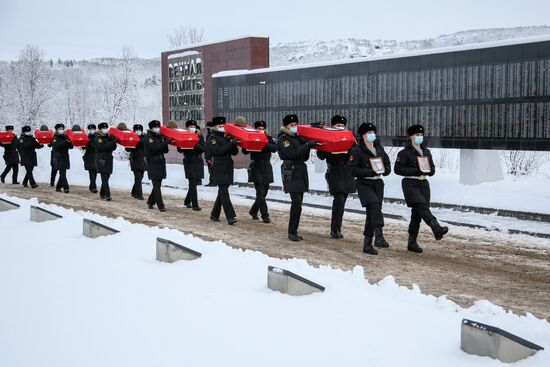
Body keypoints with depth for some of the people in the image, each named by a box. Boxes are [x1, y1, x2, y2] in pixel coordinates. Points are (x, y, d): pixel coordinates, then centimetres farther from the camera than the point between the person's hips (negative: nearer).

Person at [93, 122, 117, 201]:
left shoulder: (108, 137, 15)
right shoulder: (97, 138, -3)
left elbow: (113, 148, 8)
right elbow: (102, 147, -18)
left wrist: (114, 140, -9)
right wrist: (113, 141, -22)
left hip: (108, 160, 6)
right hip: (101, 161, -6)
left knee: (105, 178, 8)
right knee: (104, 178, -12)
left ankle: (102, 194, 18)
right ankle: (107, 195, -17)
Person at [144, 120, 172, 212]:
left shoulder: (160, 137, 14)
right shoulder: (148, 137, -7)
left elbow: (165, 151, 12)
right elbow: (155, 147, -23)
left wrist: (165, 143, -4)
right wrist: (167, 141, -26)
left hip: (161, 163, 7)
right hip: (153, 163, -7)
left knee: (158, 185, 12)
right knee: (156, 185, -9)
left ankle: (150, 201, 27)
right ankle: (160, 206, -10)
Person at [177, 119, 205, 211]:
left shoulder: (199, 137, 6)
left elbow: (203, 148, -5)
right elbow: (180, 150, -2)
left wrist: (195, 145, -20)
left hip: (198, 162, 3)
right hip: (189, 162, -3)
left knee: (195, 183, 8)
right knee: (193, 183, -10)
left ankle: (187, 201, 28)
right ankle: (195, 205, -9)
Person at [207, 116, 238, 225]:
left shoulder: (226, 137, 17)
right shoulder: (212, 138, -3)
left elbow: (235, 152, 13)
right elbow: (218, 151, -18)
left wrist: (234, 144, -6)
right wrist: (231, 144, -22)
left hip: (227, 169, 7)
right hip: (219, 170, -7)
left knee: (222, 192, 11)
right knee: (224, 192, -13)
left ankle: (214, 214, 23)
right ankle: (230, 217, -18)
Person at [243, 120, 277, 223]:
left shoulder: (269, 139, 6)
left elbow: (274, 148, -13)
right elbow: (244, 151, -9)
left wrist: (264, 144, -26)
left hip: (267, 169, 3)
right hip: (256, 169, -3)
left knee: (264, 192, 9)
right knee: (260, 192, -10)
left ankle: (253, 211, 28)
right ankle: (265, 215, -8)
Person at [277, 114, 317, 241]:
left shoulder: (297, 137, 18)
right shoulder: (283, 139, -6)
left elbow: (304, 157, 16)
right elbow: (292, 154, -20)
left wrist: (309, 145, 2)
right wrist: (307, 145, -21)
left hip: (301, 172, 8)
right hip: (291, 174, -8)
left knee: (298, 203, 8)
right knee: (296, 202, -14)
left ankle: (294, 231, 14)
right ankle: (292, 232, -8)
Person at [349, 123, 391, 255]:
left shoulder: (379, 149, 11)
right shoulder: (357, 151, -7)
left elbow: (388, 165, 18)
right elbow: (352, 170, -14)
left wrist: (383, 170, -6)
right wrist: (370, 172, -22)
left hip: (378, 183, 6)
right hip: (364, 184, -6)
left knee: (372, 213, 6)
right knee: (375, 206, -27)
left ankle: (367, 244, 13)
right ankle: (379, 236, -31)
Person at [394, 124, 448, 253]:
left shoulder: (426, 152, 17)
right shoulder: (405, 152, -4)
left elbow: (432, 169, 22)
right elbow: (397, 169, -10)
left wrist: (428, 171, -3)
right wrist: (415, 171, -18)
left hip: (423, 184, 6)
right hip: (410, 184, -6)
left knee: (417, 213, 5)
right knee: (422, 206, -24)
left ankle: (412, 242, 11)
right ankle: (436, 229, -42)